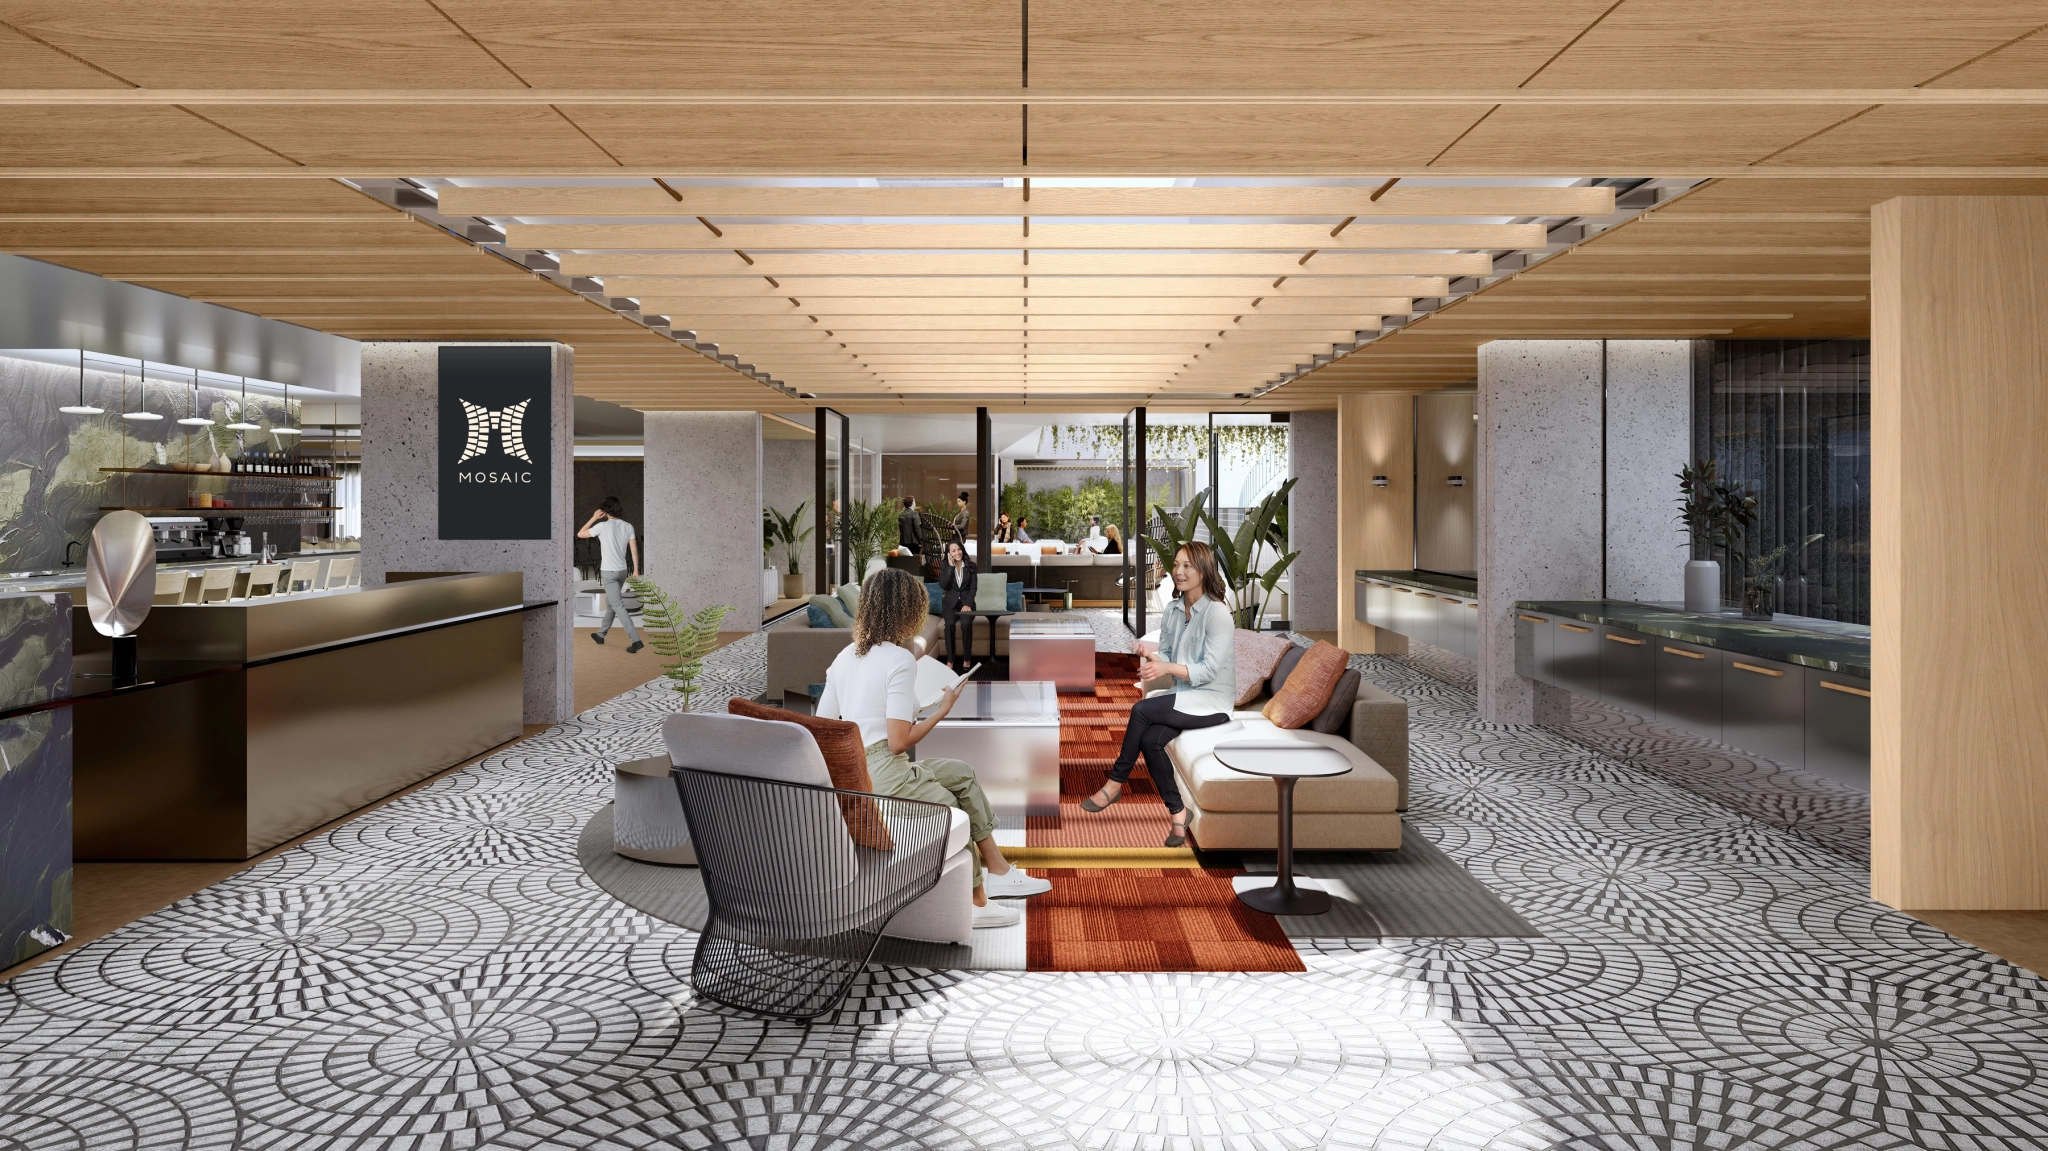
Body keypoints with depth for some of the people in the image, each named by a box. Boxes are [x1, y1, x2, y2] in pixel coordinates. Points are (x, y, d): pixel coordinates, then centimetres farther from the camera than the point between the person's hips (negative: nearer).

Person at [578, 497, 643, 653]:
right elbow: (634, 549, 0)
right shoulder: (628, 526, 0)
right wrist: (636, 569, 8)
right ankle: (601, 634, 35)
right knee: (610, 603, 22)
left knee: (618, 606, -9)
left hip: (609, 572, -6)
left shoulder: (603, 526, -14)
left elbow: (580, 534, -1)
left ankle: (635, 640, -18)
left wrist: (593, 518, 3)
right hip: (622, 570, 6)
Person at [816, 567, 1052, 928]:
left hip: (850, 770, 9)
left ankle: (998, 871, 20)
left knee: (962, 774, 19)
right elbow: (899, 742, -17)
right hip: (883, 774, -9)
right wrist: (942, 709, -4)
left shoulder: (845, 655, 9)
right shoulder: (900, 659, -14)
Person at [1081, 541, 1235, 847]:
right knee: (1151, 739, -23)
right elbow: (1164, 653, 8)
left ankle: (1116, 783, -8)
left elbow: (1208, 671, -20)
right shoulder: (1172, 610, 7)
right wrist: (1152, 664, -17)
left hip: (1213, 700, -6)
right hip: (1184, 694, 6)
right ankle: (1177, 811, -11)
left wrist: (1167, 668, -32)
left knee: (1142, 710, -25)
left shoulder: (1217, 613, -16)